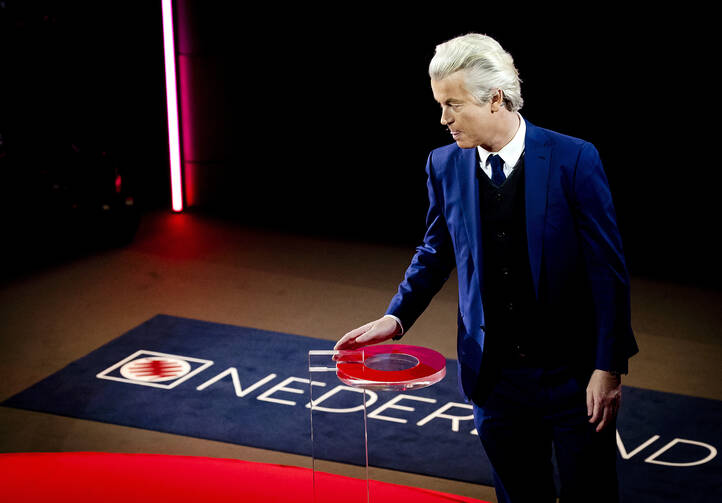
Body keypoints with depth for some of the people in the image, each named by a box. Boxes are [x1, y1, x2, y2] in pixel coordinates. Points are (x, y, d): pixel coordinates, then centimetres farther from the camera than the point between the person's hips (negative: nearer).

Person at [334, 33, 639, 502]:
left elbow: (608, 268, -10)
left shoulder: (574, 159, -12)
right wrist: (396, 317, 1)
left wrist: (609, 367, -13)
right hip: (495, 375, 3)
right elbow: (436, 252, 15)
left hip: (574, 374, -3)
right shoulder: (445, 165, 0)